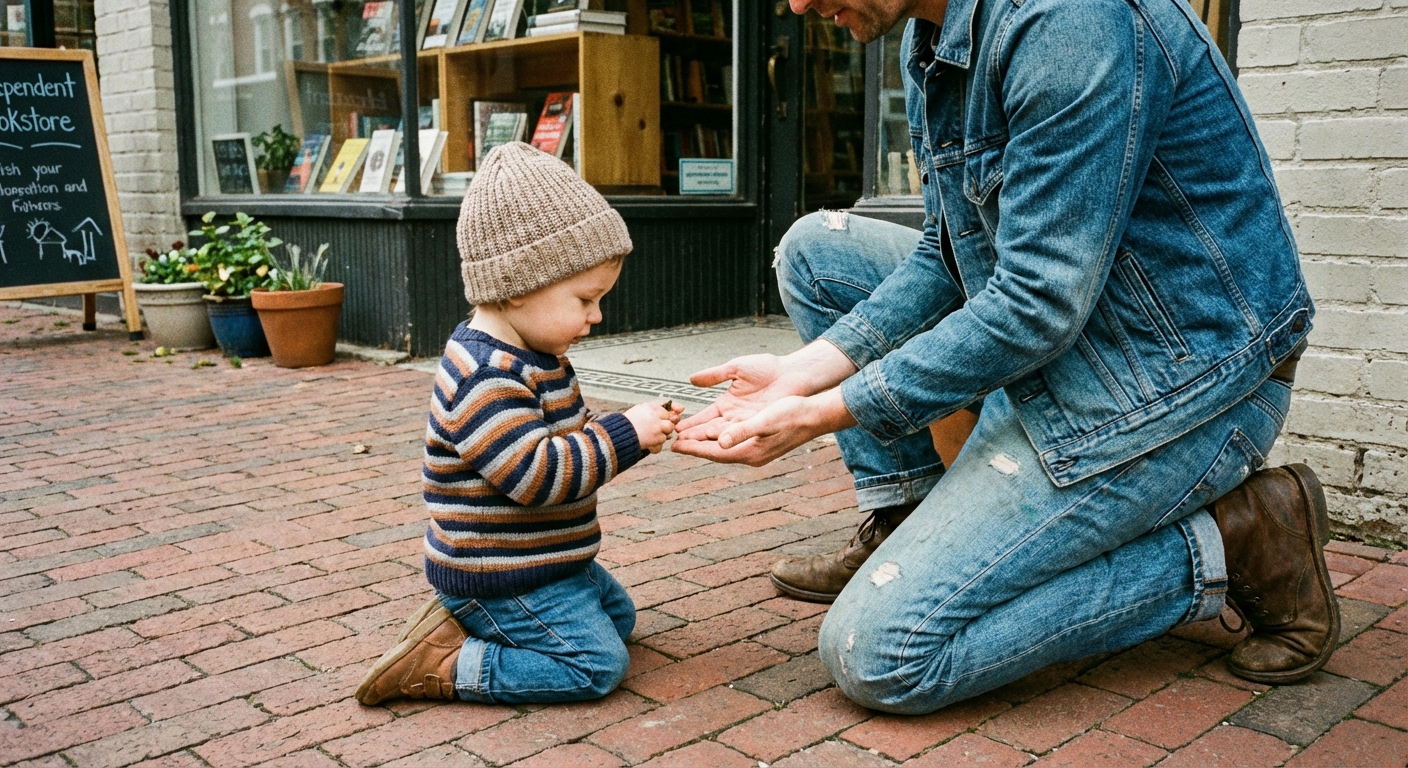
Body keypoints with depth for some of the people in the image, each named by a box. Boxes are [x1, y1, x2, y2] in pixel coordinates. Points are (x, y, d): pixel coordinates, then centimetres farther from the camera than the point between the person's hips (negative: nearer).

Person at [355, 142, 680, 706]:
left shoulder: (528, 358, 6)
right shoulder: (484, 377, -28)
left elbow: (560, 439, 19)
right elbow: (538, 474, -33)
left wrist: (629, 435, 1)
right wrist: (625, 435, -25)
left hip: (542, 559, 11)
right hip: (500, 576, -11)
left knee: (618, 614, 25)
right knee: (598, 665, -9)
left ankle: (464, 621, 15)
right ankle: (442, 668, -5)